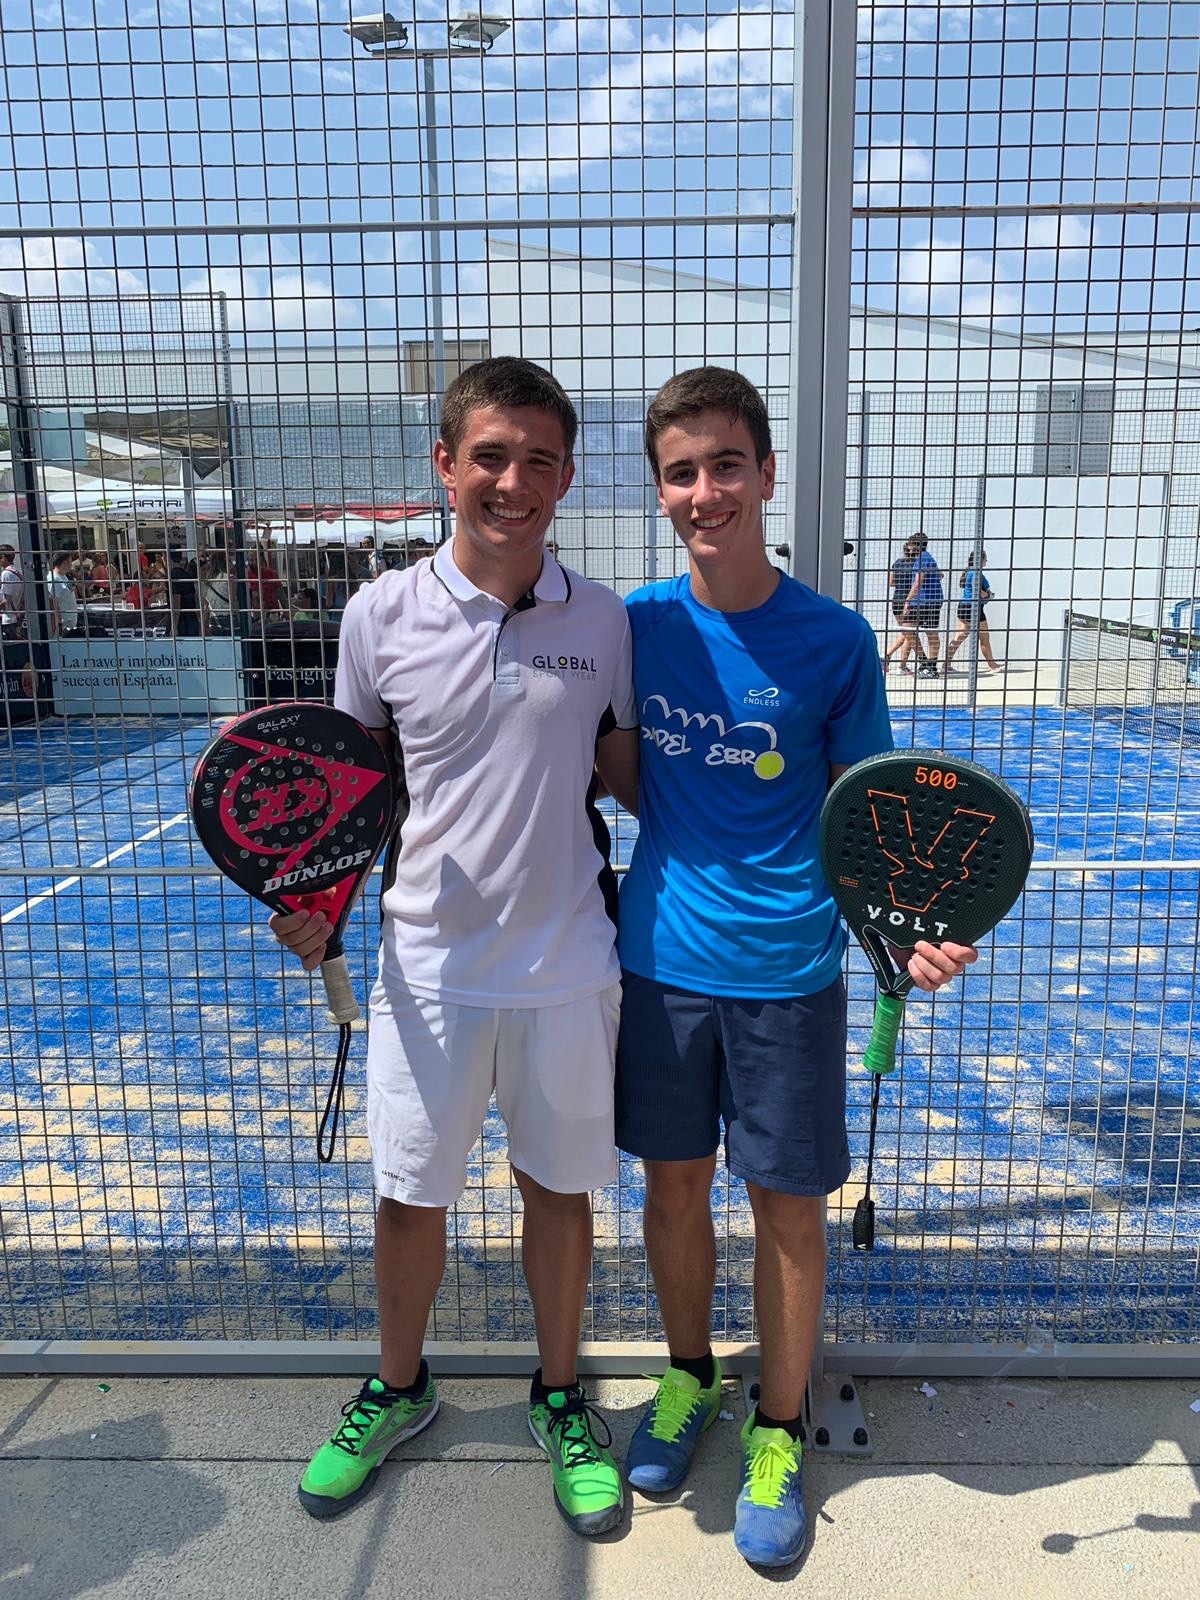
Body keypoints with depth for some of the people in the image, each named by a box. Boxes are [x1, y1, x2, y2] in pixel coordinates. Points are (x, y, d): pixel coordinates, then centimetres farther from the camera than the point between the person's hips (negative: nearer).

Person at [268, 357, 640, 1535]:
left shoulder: (602, 620, -3)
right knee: (407, 1196, 15)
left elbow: (625, 774, 8)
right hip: (429, 963, 0)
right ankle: (397, 1391, 43)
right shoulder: (381, 613, -5)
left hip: (567, 966, 1)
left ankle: (559, 1400, 41)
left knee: (558, 1187, 15)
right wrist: (319, 898, -8)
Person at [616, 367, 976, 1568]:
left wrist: (910, 928, -21)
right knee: (674, 1185, 17)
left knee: (788, 1205, 11)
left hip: (787, 973, -2)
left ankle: (777, 1431, 34)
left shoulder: (834, 642, -10)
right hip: (660, 960, 3)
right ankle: (688, 1377, 43)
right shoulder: (638, 623, -2)